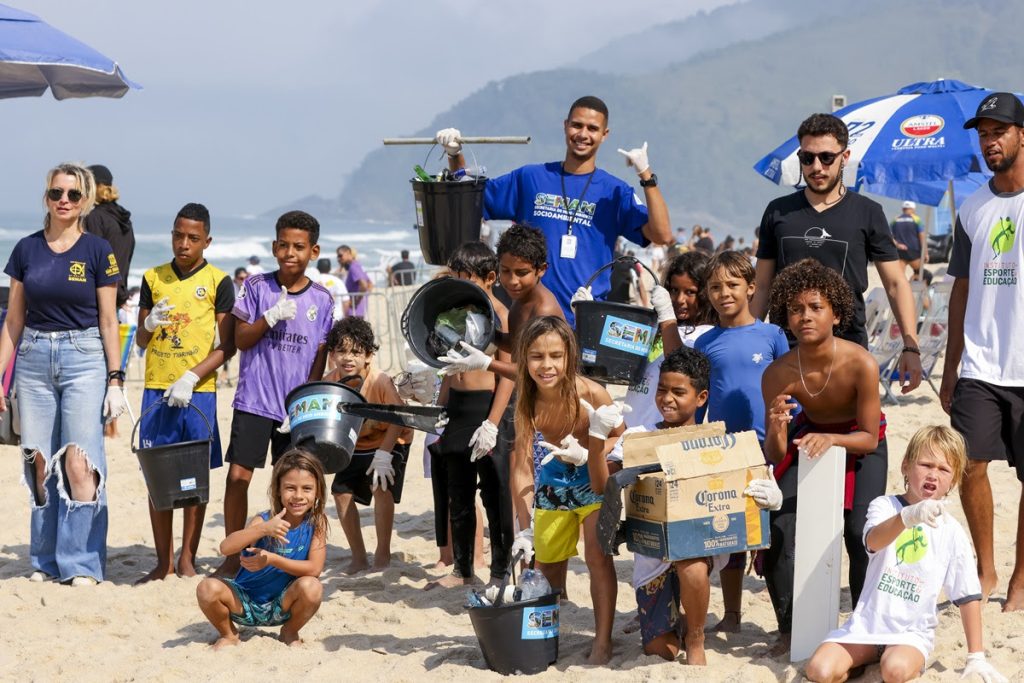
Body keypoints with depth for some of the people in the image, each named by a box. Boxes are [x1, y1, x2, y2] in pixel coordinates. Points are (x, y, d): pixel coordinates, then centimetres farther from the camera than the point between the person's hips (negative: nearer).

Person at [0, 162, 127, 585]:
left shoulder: (97, 251, 0)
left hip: (84, 359, -3)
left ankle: (82, 563, -5)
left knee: (79, 461, -11)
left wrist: (115, 380, -4)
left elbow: (108, 320, 1)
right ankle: (46, 561, 14)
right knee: (40, 460, 3)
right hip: (34, 358, 3)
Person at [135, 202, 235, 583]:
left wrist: (191, 378, -14)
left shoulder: (218, 282, 0)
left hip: (198, 392, -3)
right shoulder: (153, 278, 9)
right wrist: (150, 324, -9)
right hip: (157, 390, 3)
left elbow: (227, 346, -3)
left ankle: (187, 559, 10)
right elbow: (140, 341, 13)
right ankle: (163, 562, 9)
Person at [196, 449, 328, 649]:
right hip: (246, 601, 0)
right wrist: (264, 529, -44)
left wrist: (273, 559, -27)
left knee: (312, 587, -31)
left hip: (282, 606, 0)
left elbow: (315, 568, -18)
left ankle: (290, 633, 2)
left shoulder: (317, 523, -11)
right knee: (208, 588, -26)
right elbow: (225, 547, -30)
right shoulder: (263, 520, -15)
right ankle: (229, 634, 5)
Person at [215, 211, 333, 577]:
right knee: (238, 476, -6)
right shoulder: (256, 286, 0)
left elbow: (319, 358, 6)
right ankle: (233, 557, 6)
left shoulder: (321, 299, 3)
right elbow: (241, 339, -2)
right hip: (254, 402, -1)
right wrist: (271, 316, -19)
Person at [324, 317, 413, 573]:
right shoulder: (329, 382, -17)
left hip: (390, 440, -5)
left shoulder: (380, 381, -29)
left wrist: (383, 455, -30)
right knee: (341, 492, -4)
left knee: (381, 488, -22)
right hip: (355, 445, 5)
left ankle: (383, 553, -4)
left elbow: (397, 419, -25)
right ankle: (358, 557, 11)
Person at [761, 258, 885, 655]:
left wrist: (831, 440, -42)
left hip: (861, 443, -2)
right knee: (779, 530, -12)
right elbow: (775, 457, -21)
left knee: (861, 533, -19)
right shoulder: (778, 374, -26)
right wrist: (777, 429, -43)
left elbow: (869, 437, -23)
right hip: (809, 437, 2)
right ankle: (789, 631, 4)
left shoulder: (860, 364, -33)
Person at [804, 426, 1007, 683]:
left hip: (912, 631, -1)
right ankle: (866, 658, 9)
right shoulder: (885, 505, -3)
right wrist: (909, 516, -47)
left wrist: (976, 657, 1)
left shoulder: (952, 532, 0)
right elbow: (873, 541, -27)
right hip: (867, 623, 1)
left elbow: (968, 596, 4)